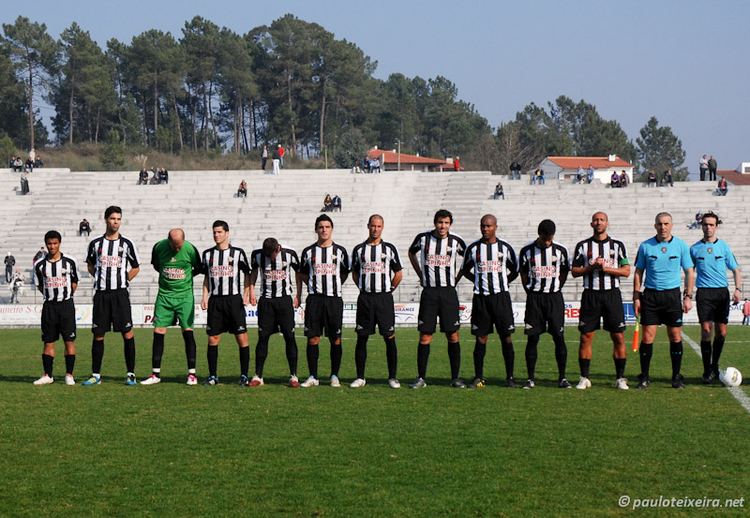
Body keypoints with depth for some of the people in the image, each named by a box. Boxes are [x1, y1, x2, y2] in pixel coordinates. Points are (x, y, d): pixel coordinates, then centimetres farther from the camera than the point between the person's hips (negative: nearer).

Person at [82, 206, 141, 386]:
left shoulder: (126, 244, 3)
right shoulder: (96, 243, 7)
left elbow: (136, 268, 12)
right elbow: (90, 265, 21)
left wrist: (123, 281, 4)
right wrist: (100, 279, 9)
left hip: (120, 293, -2)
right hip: (101, 294, 2)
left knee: (127, 333, -6)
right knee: (98, 334, 4)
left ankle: (130, 374, 1)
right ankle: (96, 375, 11)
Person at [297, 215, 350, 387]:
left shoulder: (340, 251, 6)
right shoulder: (308, 252, 7)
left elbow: (345, 273, 16)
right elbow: (302, 274, 16)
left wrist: (332, 286, 9)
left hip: (334, 299, 0)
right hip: (314, 299, 0)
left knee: (335, 339, 0)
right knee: (313, 338, -1)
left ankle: (335, 376, 8)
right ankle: (313, 377, 5)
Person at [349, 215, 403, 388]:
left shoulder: (389, 248, 5)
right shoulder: (359, 249, 8)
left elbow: (399, 273, 9)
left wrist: (389, 290, 5)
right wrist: (364, 289, 9)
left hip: (384, 298, -1)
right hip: (364, 299, 1)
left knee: (390, 338, -3)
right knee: (361, 338, 2)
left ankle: (392, 377, 3)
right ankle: (360, 377, 8)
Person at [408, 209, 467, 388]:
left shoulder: (456, 242, 0)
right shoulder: (423, 238, 0)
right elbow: (411, 253, 20)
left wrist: (456, 279, 8)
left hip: (448, 292, 0)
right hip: (429, 292, 0)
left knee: (453, 335, 0)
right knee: (425, 336, -1)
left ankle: (456, 377, 7)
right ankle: (421, 378, 5)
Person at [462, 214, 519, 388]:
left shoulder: (505, 248, 4)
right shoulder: (473, 248, 5)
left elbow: (514, 270, 15)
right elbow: (466, 270, 16)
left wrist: (503, 282, 6)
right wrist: (480, 281, 7)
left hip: (501, 296, 0)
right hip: (480, 297, 0)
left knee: (506, 337, -1)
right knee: (481, 338, 2)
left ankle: (510, 377, 6)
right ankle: (479, 377, 8)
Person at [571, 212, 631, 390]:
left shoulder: (617, 245, 7)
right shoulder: (582, 246, 8)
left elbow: (626, 271, 2)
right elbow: (574, 271, 5)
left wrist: (607, 268, -11)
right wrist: (592, 267, -10)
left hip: (612, 294, 0)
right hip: (590, 295, 0)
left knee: (619, 337, -2)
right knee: (586, 337, -1)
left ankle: (620, 378, 6)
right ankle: (585, 378, 6)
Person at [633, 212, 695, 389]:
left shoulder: (681, 246, 2)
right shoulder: (645, 246, 3)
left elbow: (689, 273, 6)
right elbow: (638, 272, 8)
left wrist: (688, 296, -2)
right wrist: (636, 297, 2)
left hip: (672, 294, 0)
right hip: (650, 295, 0)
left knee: (675, 336, 1)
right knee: (647, 337, -4)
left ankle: (676, 377, 11)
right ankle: (644, 377, 5)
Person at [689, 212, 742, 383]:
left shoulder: (724, 247, 6)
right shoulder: (695, 248, 7)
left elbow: (736, 270, 9)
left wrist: (738, 289, -6)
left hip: (722, 292, 1)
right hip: (704, 293, -1)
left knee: (721, 332, 2)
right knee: (706, 331, -11)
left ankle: (714, 367, 19)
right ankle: (707, 371, -6)